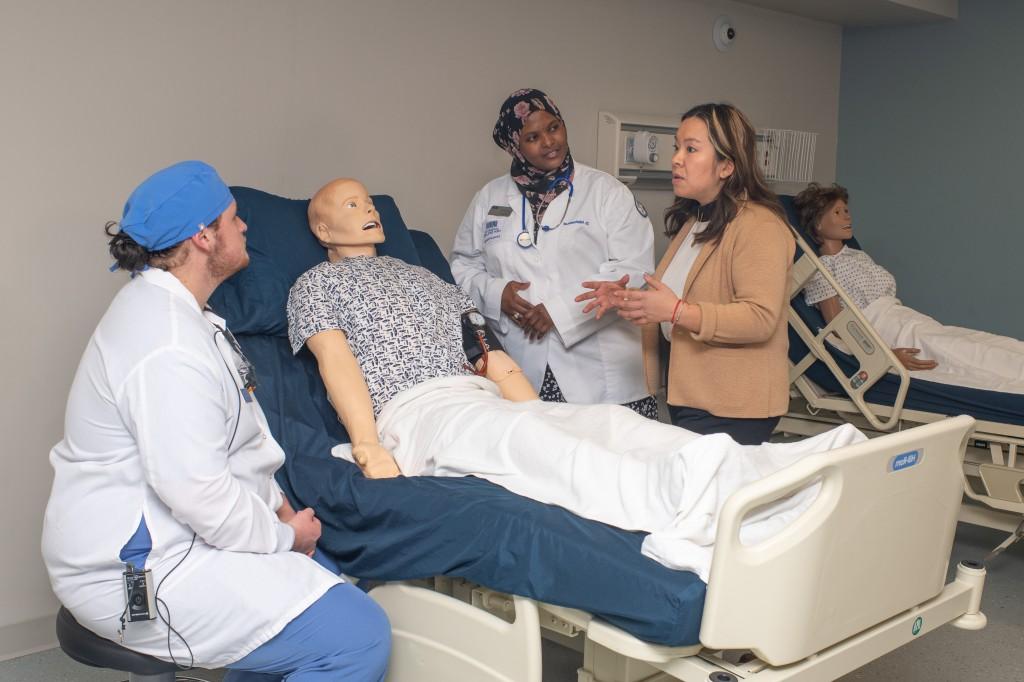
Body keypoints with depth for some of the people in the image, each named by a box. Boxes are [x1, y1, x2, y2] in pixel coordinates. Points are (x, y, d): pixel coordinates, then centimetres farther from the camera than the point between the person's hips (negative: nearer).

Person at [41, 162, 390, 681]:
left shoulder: (163, 303, 10)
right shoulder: (169, 347, -26)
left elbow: (225, 437, 17)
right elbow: (197, 491, -28)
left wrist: (275, 503, 9)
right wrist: (283, 536, -12)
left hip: (156, 535, 11)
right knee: (359, 637, -18)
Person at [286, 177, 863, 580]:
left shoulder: (425, 276, 33)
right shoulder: (316, 284, 17)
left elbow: (492, 356, 23)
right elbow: (336, 360, -2)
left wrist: (536, 413, 8)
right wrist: (369, 448, -17)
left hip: (483, 398, 6)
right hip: (412, 410, -6)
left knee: (609, 421, -21)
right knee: (519, 434, -39)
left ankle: (795, 472, -40)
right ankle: (673, 501, -68)